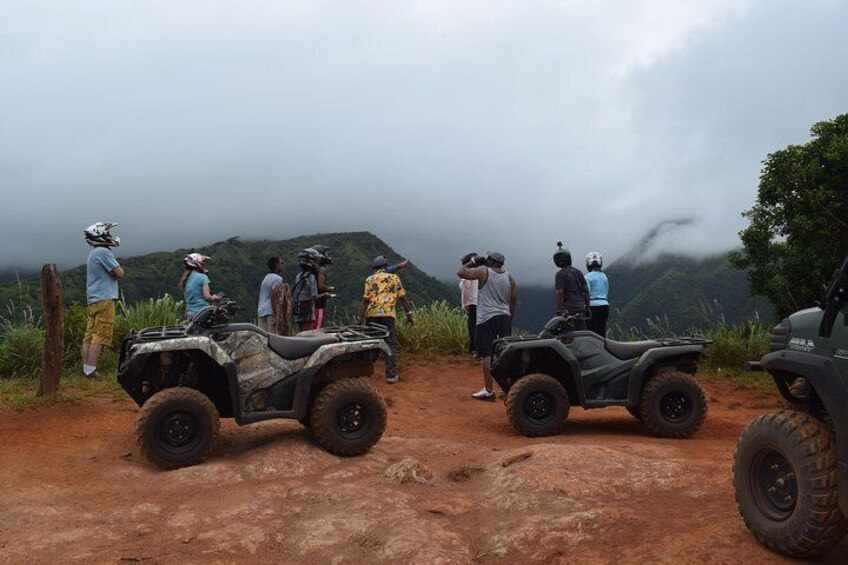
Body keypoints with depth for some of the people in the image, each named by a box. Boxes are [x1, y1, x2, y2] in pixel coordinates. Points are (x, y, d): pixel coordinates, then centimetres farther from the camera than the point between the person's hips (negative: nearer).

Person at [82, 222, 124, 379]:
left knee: (89, 335, 8)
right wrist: (117, 267, 6)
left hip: (92, 300, 10)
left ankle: (86, 368, 10)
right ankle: (91, 370, -10)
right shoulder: (103, 252, -11)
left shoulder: (93, 254, 19)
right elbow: (119, 272, -13)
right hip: (104, 299, -10)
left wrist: (112, 270, 1)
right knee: (100, 337, -8)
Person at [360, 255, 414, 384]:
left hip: (372, 314, 1)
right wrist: (409, 314, 13)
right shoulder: (394, 277, 12)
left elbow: (365, 300, 2)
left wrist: (361, 319, 4)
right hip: (387, 314, -1)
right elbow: (403, 298, 8)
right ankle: (391, 375, -2)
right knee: (391, 345, 3)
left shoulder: (369, 279, 10)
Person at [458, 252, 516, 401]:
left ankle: (488, 390, -4)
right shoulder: (509, 277, 10)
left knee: (487, 355, -4)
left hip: (487, 319, -5)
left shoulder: (483, 272, -6)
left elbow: (461, 272, -9)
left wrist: (472, 262, 6)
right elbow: (513, 302, 12)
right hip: (504, 317, 5)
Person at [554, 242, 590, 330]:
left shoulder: (560, 274, -7)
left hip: (569, 309, -6)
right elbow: (586, 291, 12)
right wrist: (587, 307, 17)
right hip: (581, 308, 6)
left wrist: (558, 311, -14)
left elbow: (560, 293, -15)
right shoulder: (578, 272, 13)